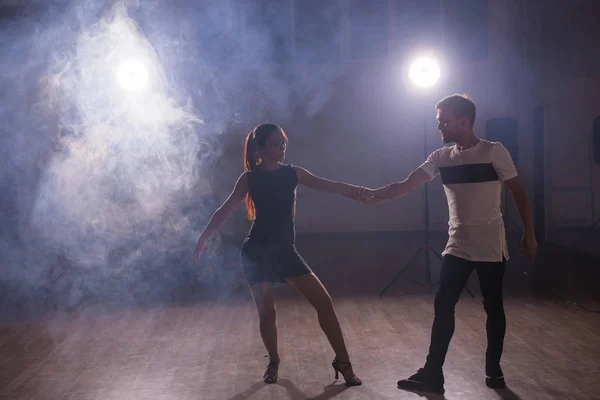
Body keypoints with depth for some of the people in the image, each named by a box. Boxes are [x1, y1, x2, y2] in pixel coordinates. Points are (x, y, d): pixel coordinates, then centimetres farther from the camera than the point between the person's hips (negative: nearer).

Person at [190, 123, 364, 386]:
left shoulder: (293, 173, 2)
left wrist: (353, 190, -27)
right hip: (257, 251, -2)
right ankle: (273, 362, 26)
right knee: (266, 311, -1)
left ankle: (342, 362, 4)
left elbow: (327, 185, -9)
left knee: (323, 300, -6)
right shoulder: (249, 178, -3)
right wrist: (202, 240, -1)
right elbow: (225, 211, 1)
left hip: (285, 250, 3)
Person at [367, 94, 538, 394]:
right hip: (457, 247, 4)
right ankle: (432, 374, 2)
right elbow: (406, 184, -3)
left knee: (493, 307, 7)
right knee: (443, 305, -2)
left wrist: (529, 234, -4)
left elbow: (518, 192, -3)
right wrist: (375, 194, -17)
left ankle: (493, 369, 23)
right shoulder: (441, 157, 4)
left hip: (490, 246, -3)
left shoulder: (494, 152, -8)